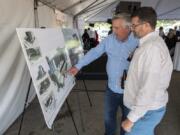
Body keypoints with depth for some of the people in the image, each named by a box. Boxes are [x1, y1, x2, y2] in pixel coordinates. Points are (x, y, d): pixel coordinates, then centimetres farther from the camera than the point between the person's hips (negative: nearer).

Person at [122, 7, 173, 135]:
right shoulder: (152, 42, 6)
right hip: (147, 106, 9)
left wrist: (131, 118, -24)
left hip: (146, 110, -9)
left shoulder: (152, 47, -28)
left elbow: (148, 89, -30)